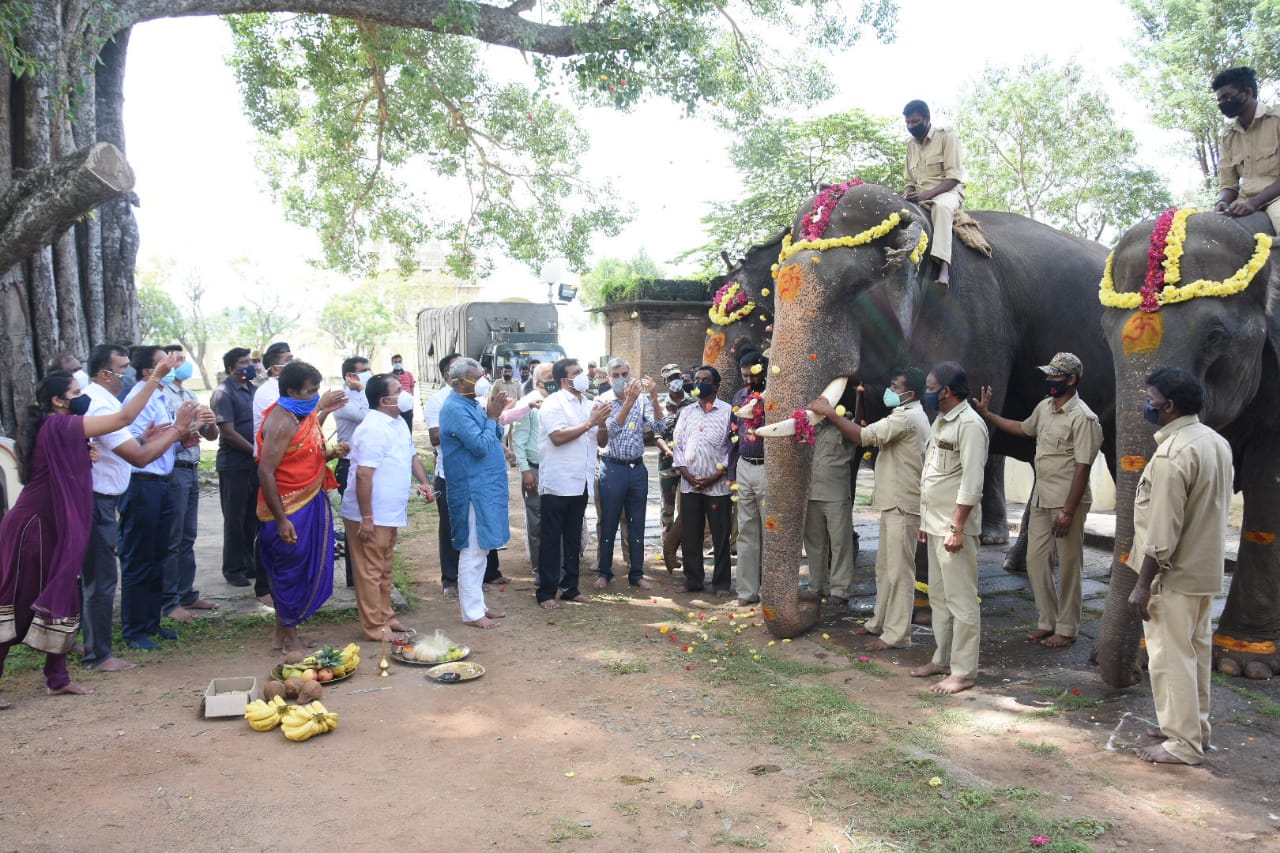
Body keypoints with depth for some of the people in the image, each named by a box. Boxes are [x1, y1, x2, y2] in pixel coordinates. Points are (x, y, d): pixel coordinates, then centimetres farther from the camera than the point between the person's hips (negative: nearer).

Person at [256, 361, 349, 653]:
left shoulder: (306, 415, 8)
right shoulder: (281, 421, -19)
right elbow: (265, 472, -22)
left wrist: (331, 453, -2)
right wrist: (281, 520, -23)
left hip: (310, 503, 9)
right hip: (289, 510, -9)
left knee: (304, 571, 15)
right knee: (291, 572, 2)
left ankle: (285, 632, 28)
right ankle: (289, 638, 16)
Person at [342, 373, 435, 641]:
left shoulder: (399, 423, 9)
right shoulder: (373, 430, -21)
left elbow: (412, 455, 23)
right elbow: (363, 475, -25)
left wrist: (423, 481, 5)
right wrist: (366, 518, -24)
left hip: (390, 513, 9)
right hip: (370, 516, -9)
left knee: (385, 569, 18)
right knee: (370, 572, 1)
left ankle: (385, 617, 29)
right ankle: (375, 627, 9)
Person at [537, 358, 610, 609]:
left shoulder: (587, 404, 13)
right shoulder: (554, 403, -9)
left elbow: (600, 439, 21)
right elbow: (558, 437, -22)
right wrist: (589, 423, -19)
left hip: (580, 483, 7)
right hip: (557, 483, -7)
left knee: (574, 538, 13)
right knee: (551, 539, 1)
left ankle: (569, 587, 23)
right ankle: (546, 591, 7)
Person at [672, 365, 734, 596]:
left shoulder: (728, 412, -2)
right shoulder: (686, 413, 13)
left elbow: (733, 447, -7)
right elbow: (677, 444, 9)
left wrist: (714, 477, -11)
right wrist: (687, 474, -5)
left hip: (717, 486, -4)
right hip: (689, 486, 4)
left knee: (720, 536, 2)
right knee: (689, 536, 7)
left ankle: (721, 583, 11)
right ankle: (693, 580, 18)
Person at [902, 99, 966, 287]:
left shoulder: (947, 136, -3)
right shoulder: (911, 145, 15)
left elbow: (954, 177, -12)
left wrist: (927, 194, -25)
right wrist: (908, 193, -6)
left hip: (947, 192, -6)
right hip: (920, 196, 6)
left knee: (941, 206, -40)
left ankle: (943, 266, -53)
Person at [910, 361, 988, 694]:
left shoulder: (970, 424, -15)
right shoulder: (940, 421, 14)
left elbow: (971, 483, -20)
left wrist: (956, 528, -22)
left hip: (954, 527, -10)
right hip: (935, 525, 10)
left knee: (961, 600, -3)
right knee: (938, 596, 16)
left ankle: (963, 672, 4)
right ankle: (943, 659, 27)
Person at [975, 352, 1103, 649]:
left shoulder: (1083, 418, -17)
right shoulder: (1044, 407, 8)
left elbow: (1083, 467, -19)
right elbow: (1023, 428, 29)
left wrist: (1068, 512, -21)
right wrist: (987, 414, 25)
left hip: (1068, 502, -8)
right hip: (1041, 499, 8)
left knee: (1068, 566, 2)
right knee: (1036, 559, 11)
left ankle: (1066, 629, 13)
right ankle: (1047, 621, 23)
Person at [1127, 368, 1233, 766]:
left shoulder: (1172, 454, -23)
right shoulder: (1216, 442, 6)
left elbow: (1162, 531, -24)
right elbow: (1215, 508, 15)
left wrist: (1143, 584, -18)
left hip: (1174, 575, -9)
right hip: (1206, 570, 10)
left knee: (1170, 657, 0)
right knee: (1196, 650, 19)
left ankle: (1183, 743, 9)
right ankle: (1196, 727, 32)